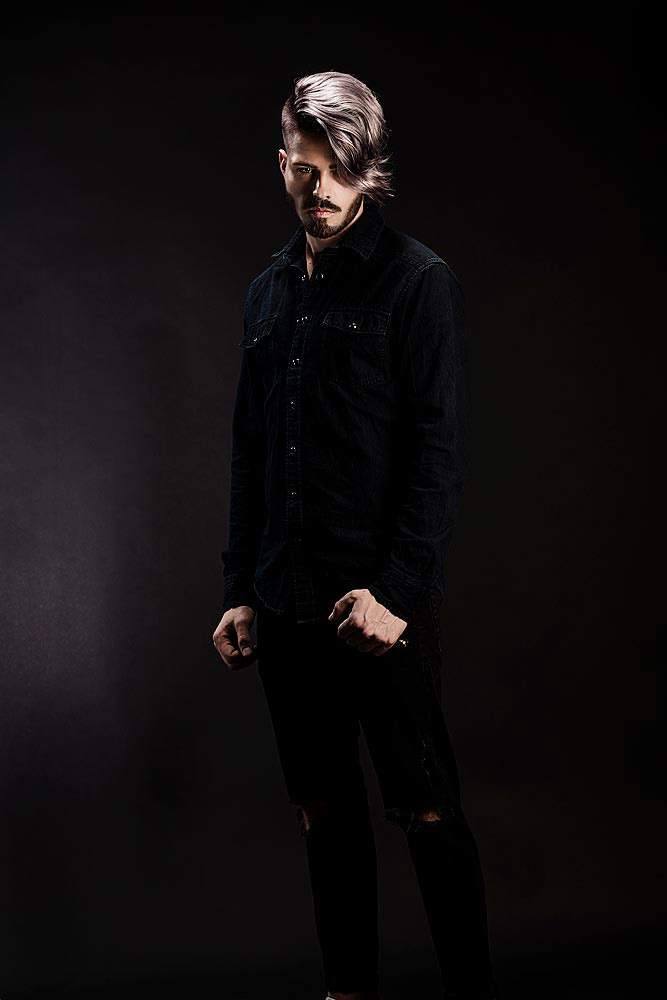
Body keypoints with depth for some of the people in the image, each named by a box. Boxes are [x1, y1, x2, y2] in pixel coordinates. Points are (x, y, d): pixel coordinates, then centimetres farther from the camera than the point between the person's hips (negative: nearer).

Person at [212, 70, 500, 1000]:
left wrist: (397, 590, -17)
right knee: (324, 811, 12)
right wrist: (240, 591, 12)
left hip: (382, 603, -5)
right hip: (288, 608, 6)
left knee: (426, 812, 0)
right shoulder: (268, 291, 14)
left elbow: (442, 450, -10)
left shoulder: (419, 279, -3)